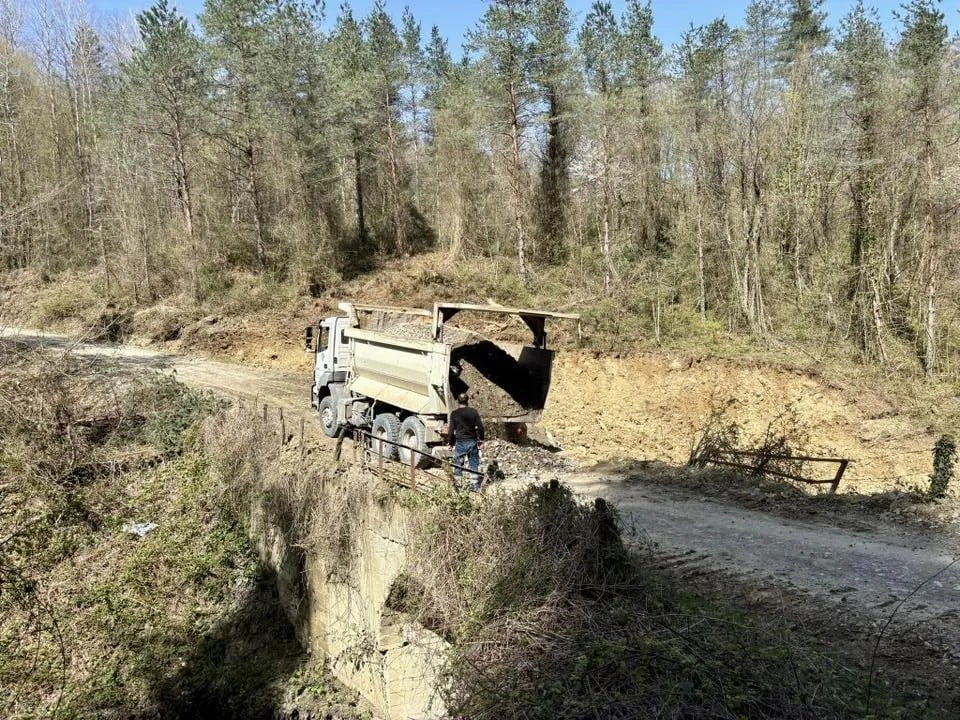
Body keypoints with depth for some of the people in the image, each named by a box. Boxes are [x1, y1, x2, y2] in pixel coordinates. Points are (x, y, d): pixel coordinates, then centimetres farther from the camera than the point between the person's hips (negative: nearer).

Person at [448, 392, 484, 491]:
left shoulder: (454, 414, -5)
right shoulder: (473, 412, -1)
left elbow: (451, 430, -5)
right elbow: (480, 427, -1)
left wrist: (450, 442, 6)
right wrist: (481, 440, 11)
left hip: (460, 442, -1)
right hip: (472, 441, 2)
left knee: (458, 464, 9)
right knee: (474, 464, 10)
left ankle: (457, 484, 11)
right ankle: (474, 485, 12)